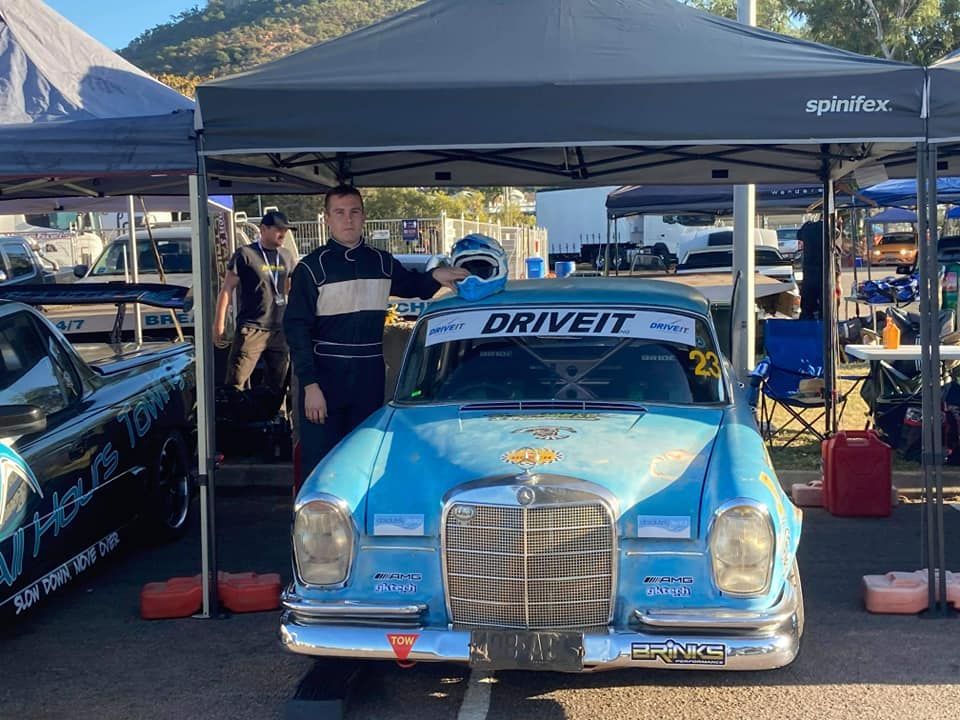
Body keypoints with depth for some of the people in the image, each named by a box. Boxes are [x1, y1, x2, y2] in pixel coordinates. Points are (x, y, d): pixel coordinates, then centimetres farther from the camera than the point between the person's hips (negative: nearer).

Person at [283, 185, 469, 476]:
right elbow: (296, 329, -8)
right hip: (325, 379, -4)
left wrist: (435, 275, 3)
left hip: (370, 380, 4)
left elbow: (411, 285, 27)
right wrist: (310, 384, -16)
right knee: (320, 466, -2)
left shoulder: (382, 263, 8)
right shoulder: (312, 267, -5)